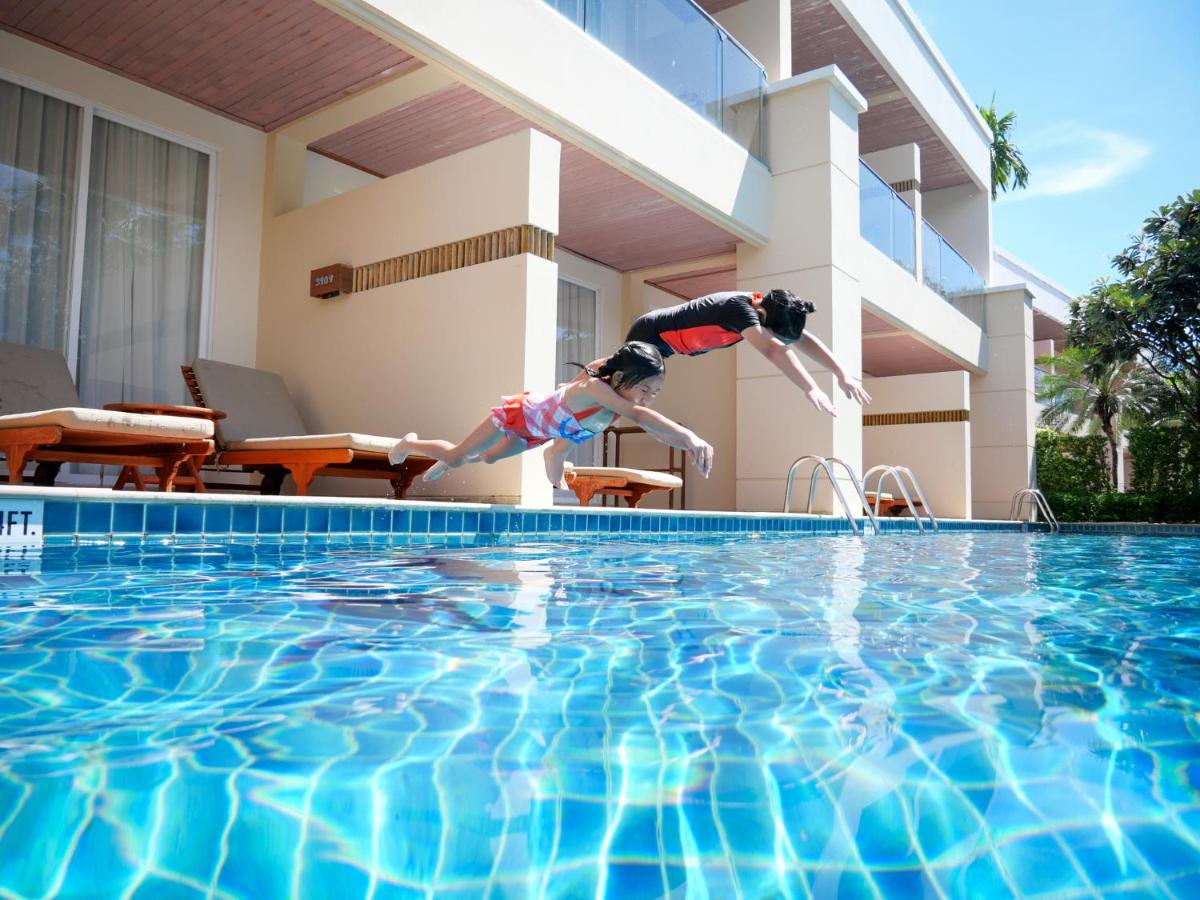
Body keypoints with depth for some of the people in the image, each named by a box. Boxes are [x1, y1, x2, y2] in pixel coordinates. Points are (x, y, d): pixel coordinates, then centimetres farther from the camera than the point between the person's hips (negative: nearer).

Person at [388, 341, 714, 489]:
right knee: (456, 457, 9)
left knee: (490, 458, 29)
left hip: (537, 431, 7)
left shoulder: (621, 398, -25)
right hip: (517, 413, -7)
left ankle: (443, 464, 58)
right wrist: (688, 435, -69)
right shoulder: (594, 387, -46)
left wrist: (689, 444, -46)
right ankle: (410, 443, 39)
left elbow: (655, 429, -28)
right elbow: (639, 415, -61)